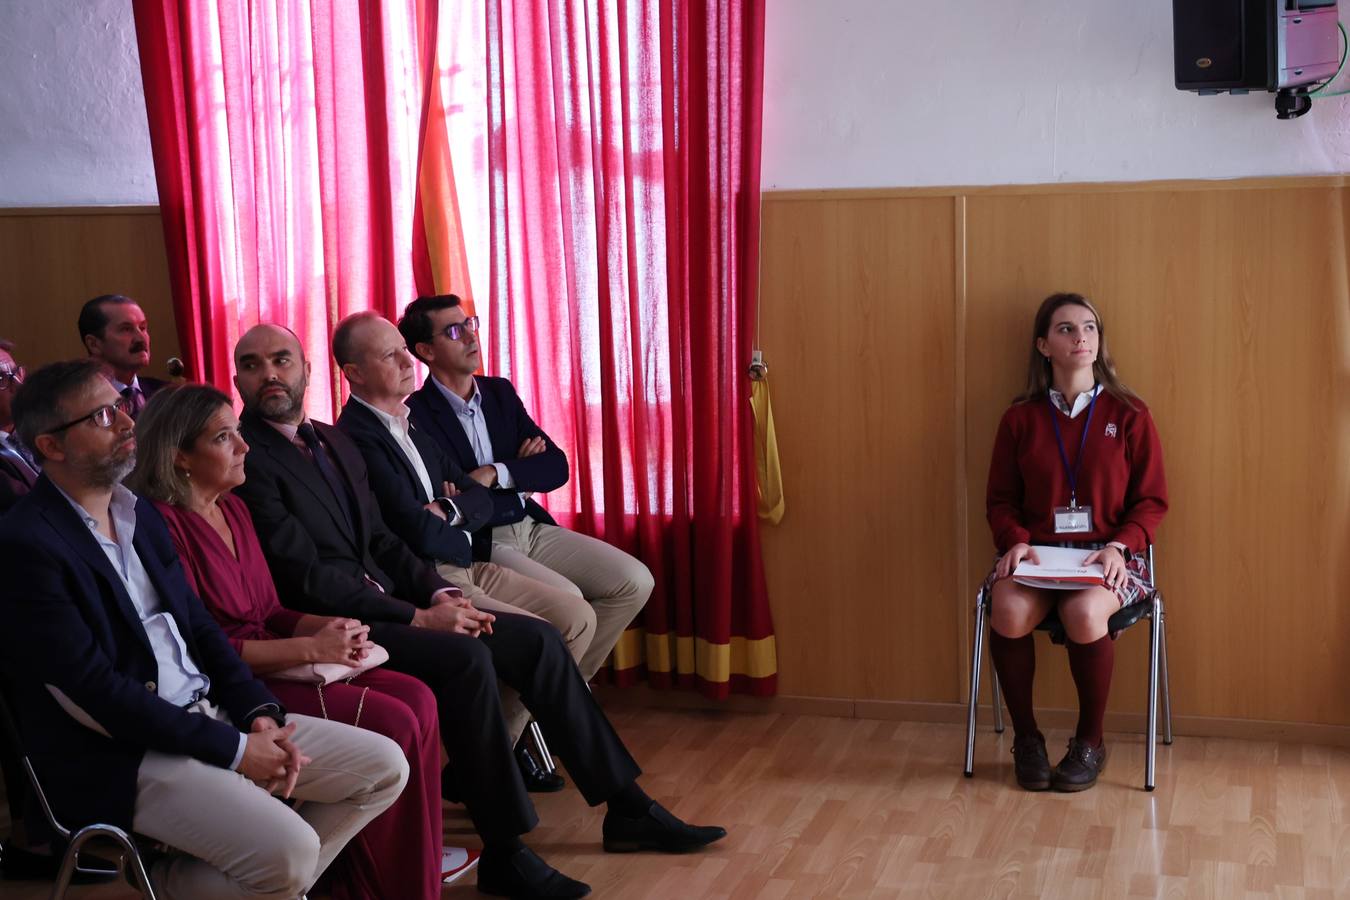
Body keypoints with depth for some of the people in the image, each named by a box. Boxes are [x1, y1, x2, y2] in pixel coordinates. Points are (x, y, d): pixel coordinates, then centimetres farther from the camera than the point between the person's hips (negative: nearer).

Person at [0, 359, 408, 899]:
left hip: (210, 714, 9)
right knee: (289, 850, -27)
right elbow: (95, 690, -19)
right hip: (120, 758, -9)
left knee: (384, 766, 2)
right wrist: (232, 749, -17)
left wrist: (258, 712, -3)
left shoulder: (139, 513, 13)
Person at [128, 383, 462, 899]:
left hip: (271, 660, 9)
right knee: (392, 724, -21)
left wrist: (329, 626, -5)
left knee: (417, 700, -12)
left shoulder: (234, 509, 14)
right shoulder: (163, 524, -14)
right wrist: (311, 648, -19)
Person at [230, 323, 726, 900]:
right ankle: (504, 853, -21)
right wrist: (417, 617, -19)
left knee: (536, 639, -2)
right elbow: (306, 577, -18)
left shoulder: (335, 443, 16)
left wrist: (438, 593, -2)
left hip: (383, 606, 9)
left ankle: (626, 809, 4)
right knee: (466, 659, -30)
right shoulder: (247, 460, -12)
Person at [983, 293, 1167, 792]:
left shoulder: (1129, 414, 3)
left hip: (1109, 555, -1)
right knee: (1009, 611, -32)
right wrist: (1016, 541, -11)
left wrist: (1119, 545, -14)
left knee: (1084, 613, -35)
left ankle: (1090, 742, -9)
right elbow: (1000, 499, 9)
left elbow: (1152, 501, 3)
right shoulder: (1020, 418, 7)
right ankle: (1026, 737, -7)